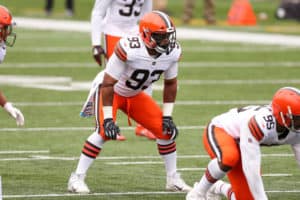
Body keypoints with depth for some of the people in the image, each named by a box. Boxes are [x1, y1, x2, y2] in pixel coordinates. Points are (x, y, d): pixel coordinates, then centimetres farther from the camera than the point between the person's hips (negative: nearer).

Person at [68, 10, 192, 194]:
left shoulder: (172, 52, -19)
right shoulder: (129, 49, -38)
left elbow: (170, 83, 0)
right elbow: (108, 84, -29)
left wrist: (167, 116, -3)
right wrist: (108, 119, -29)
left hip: (135, 95, 6)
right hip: (112, 92, -6)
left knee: (166, 129, -2)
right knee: (105, 131, -26)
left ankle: (173, 179, 15)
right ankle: (77, 178, -16)